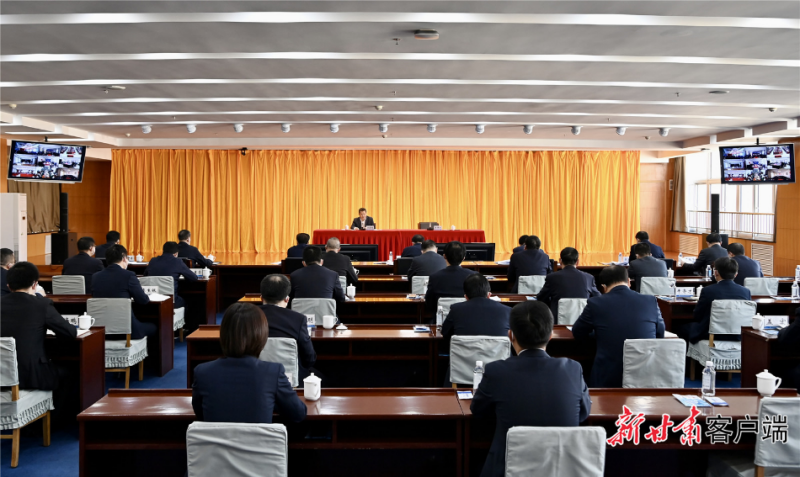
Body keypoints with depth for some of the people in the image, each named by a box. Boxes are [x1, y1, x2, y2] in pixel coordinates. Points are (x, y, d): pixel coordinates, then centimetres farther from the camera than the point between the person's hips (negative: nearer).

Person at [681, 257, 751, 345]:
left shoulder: (708, 290, -15)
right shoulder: (745, 291, -5)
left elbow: (697, 317, -4)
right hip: (737, 337, 5)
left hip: (711, 337, -5)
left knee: (682, 328, 19)